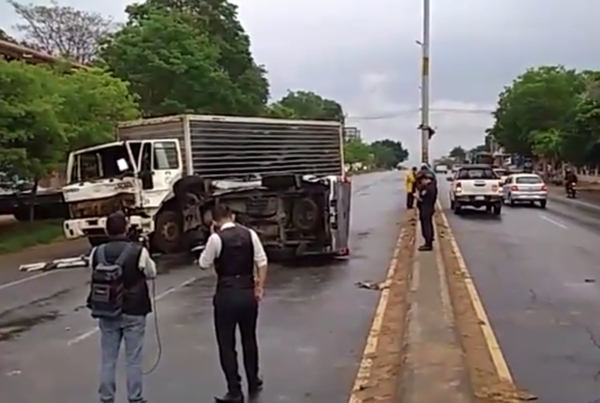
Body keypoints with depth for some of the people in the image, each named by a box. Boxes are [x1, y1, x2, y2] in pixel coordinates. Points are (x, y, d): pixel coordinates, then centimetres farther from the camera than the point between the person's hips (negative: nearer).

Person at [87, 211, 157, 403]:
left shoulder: (97, 253, -6)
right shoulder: (138, 251, -15)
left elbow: (94, 275, 7)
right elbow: (151, 273, 1)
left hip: (106, 313, 3)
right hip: (133, 312, -3)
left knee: (108, 359, 14)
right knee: (133, 360, 8)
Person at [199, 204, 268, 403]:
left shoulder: (216, 238, -11)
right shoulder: (250, 234, 0)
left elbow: (204, 264, 1)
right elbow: (262, 262, -1)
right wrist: (259, 288, 6)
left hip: (226, 294, -4)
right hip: (248, 292, 4)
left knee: (226, 344, 8)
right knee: (249, 339, 21)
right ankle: (254, 383, 36)